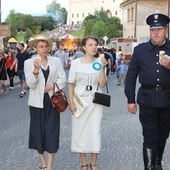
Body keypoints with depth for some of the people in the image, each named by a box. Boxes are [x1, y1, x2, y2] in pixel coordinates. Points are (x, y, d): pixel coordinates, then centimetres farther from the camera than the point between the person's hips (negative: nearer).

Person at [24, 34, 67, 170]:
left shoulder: (56, 61, 2)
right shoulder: (29, 63, -3)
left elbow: (63, 80, 0)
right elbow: (30, 84, -11)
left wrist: (51, 87, -13)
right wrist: (36, 70, -26)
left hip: (52, 100, 0)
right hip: (37, 101, 0)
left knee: (51, 130, -1)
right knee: (39, 130, 6)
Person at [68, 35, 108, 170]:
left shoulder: (100, 63, 0)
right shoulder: (76, 63, -4)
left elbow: (102, 84, -6)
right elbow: (71, 84, -2)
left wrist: (103, 68, -17)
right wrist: (71, 102, -8)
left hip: (95, 102, 1)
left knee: (95, 132, 1)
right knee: (80, 131, 5)